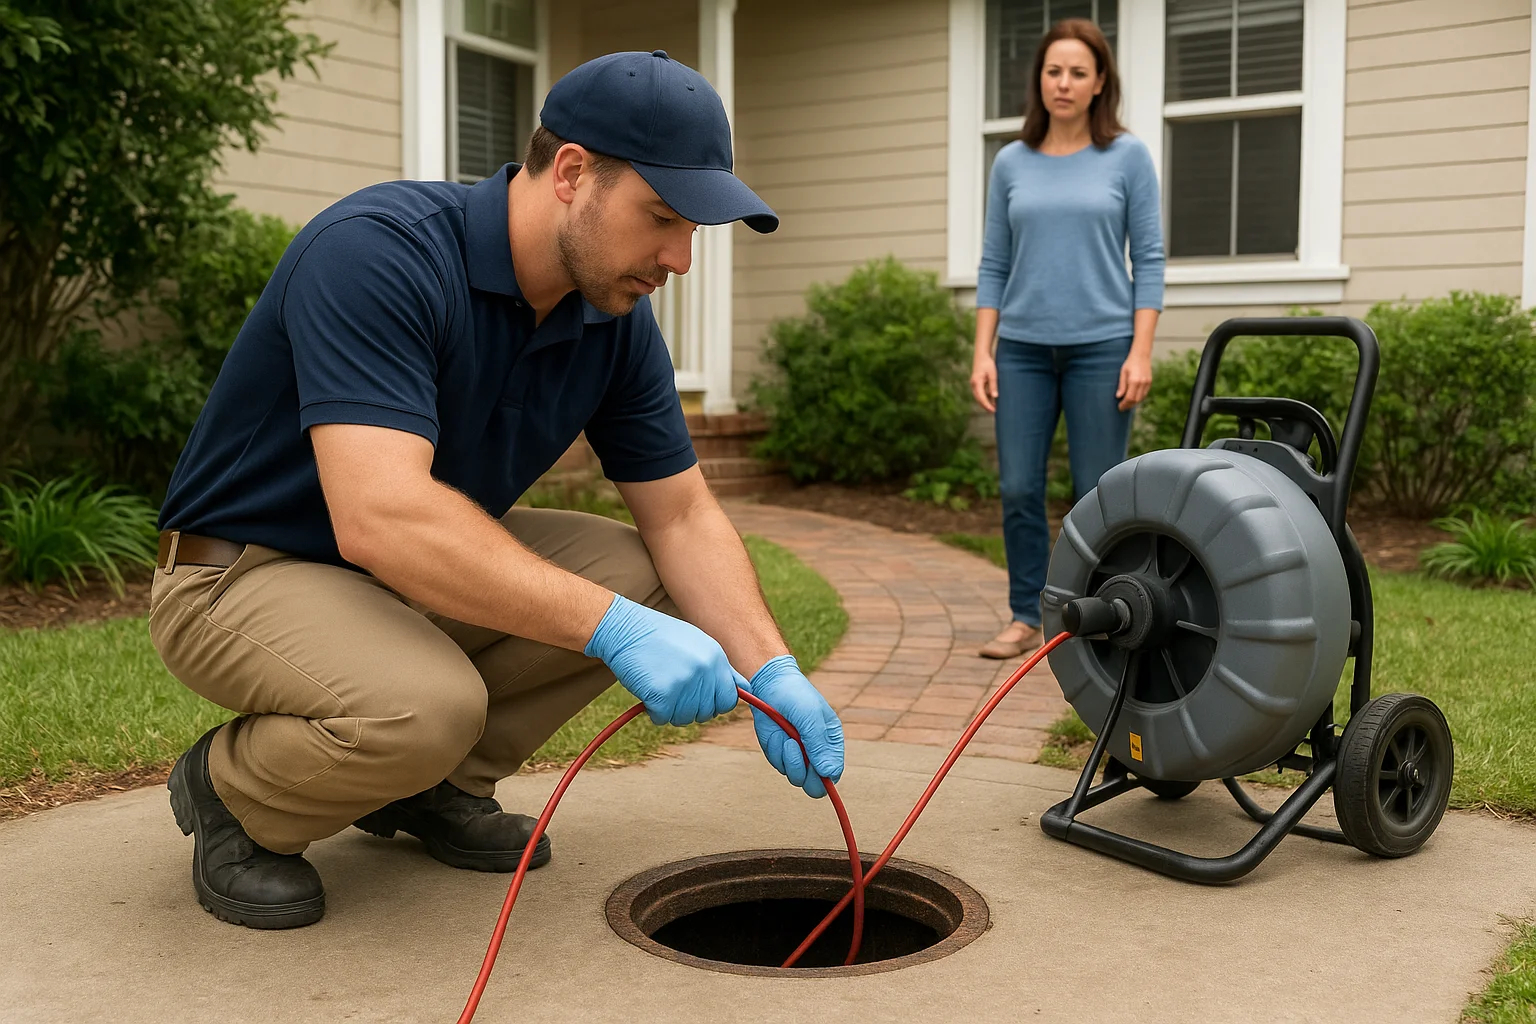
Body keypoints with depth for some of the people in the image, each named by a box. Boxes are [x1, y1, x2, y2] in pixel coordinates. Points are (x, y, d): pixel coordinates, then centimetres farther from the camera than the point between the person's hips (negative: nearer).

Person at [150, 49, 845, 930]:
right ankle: (232, 793, -1)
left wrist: (770, 673, -16)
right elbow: (380, 518, -40)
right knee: (423, 703, -35)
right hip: (246, 573, -7)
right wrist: (613, 628, -42)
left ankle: (439, 783, 8)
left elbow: (683, 516, -1)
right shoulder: (378, 252, -29)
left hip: (431, 569, 7)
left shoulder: (617, 317, -6)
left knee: (643, 573, -9)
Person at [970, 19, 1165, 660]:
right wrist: (982, 352, 1)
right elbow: (994, 265, 9)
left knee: (1098, 492, 2)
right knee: (1018, 489, 2)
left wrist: (1141, 352, -10)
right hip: (1024, 348, 3)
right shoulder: (1011, 163, 8)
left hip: (1101, 347, -2)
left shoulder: (1127, 157, 1)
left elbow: (1149, 258, -2)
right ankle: (1027, 616, 17)